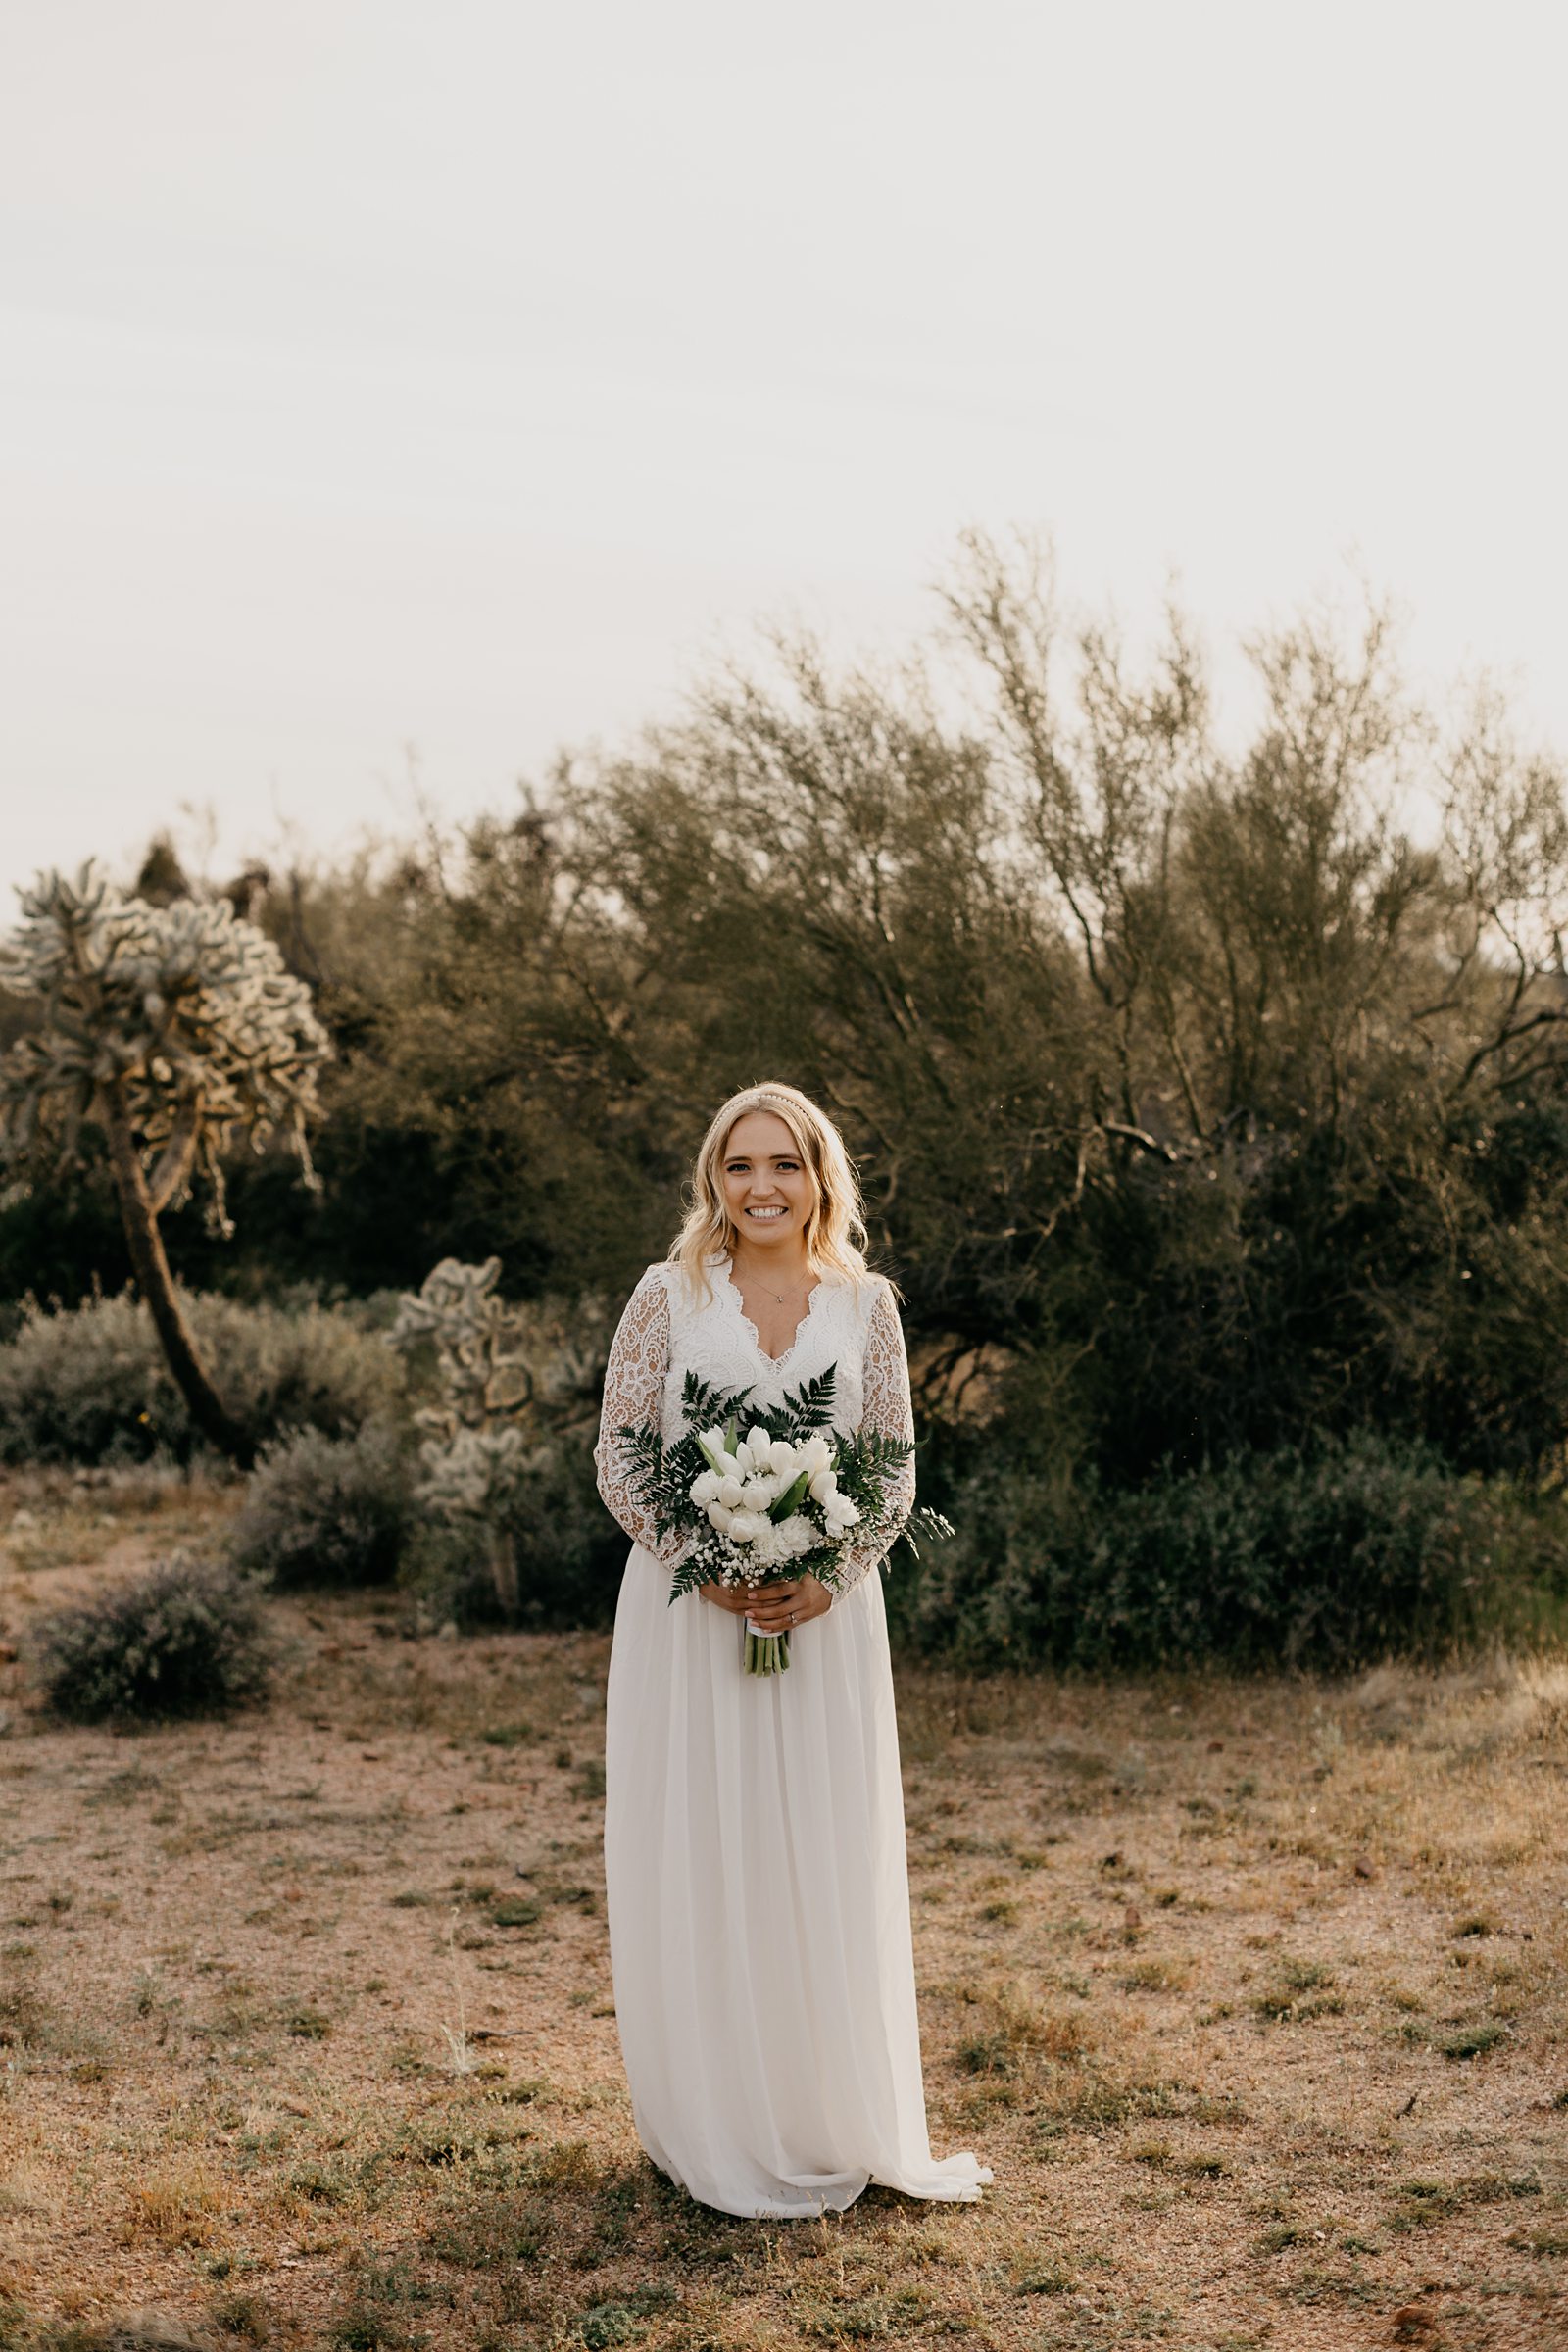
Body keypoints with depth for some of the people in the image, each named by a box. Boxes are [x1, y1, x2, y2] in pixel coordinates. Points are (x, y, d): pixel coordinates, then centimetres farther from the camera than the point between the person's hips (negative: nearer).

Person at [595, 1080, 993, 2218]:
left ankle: (825, 2122, 22)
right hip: (687, 1611, -1)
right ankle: (714, 2132, 18)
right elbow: (618, 1453, -1)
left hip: (824, 1616, 1)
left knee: (823, 1859, 5)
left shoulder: (866, 1304, 4)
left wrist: (827, 1578, -11)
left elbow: (897, 1472, 4)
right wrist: (701, 1566, -14)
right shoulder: (669, 1296, 0)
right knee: (694, 1858, 3)